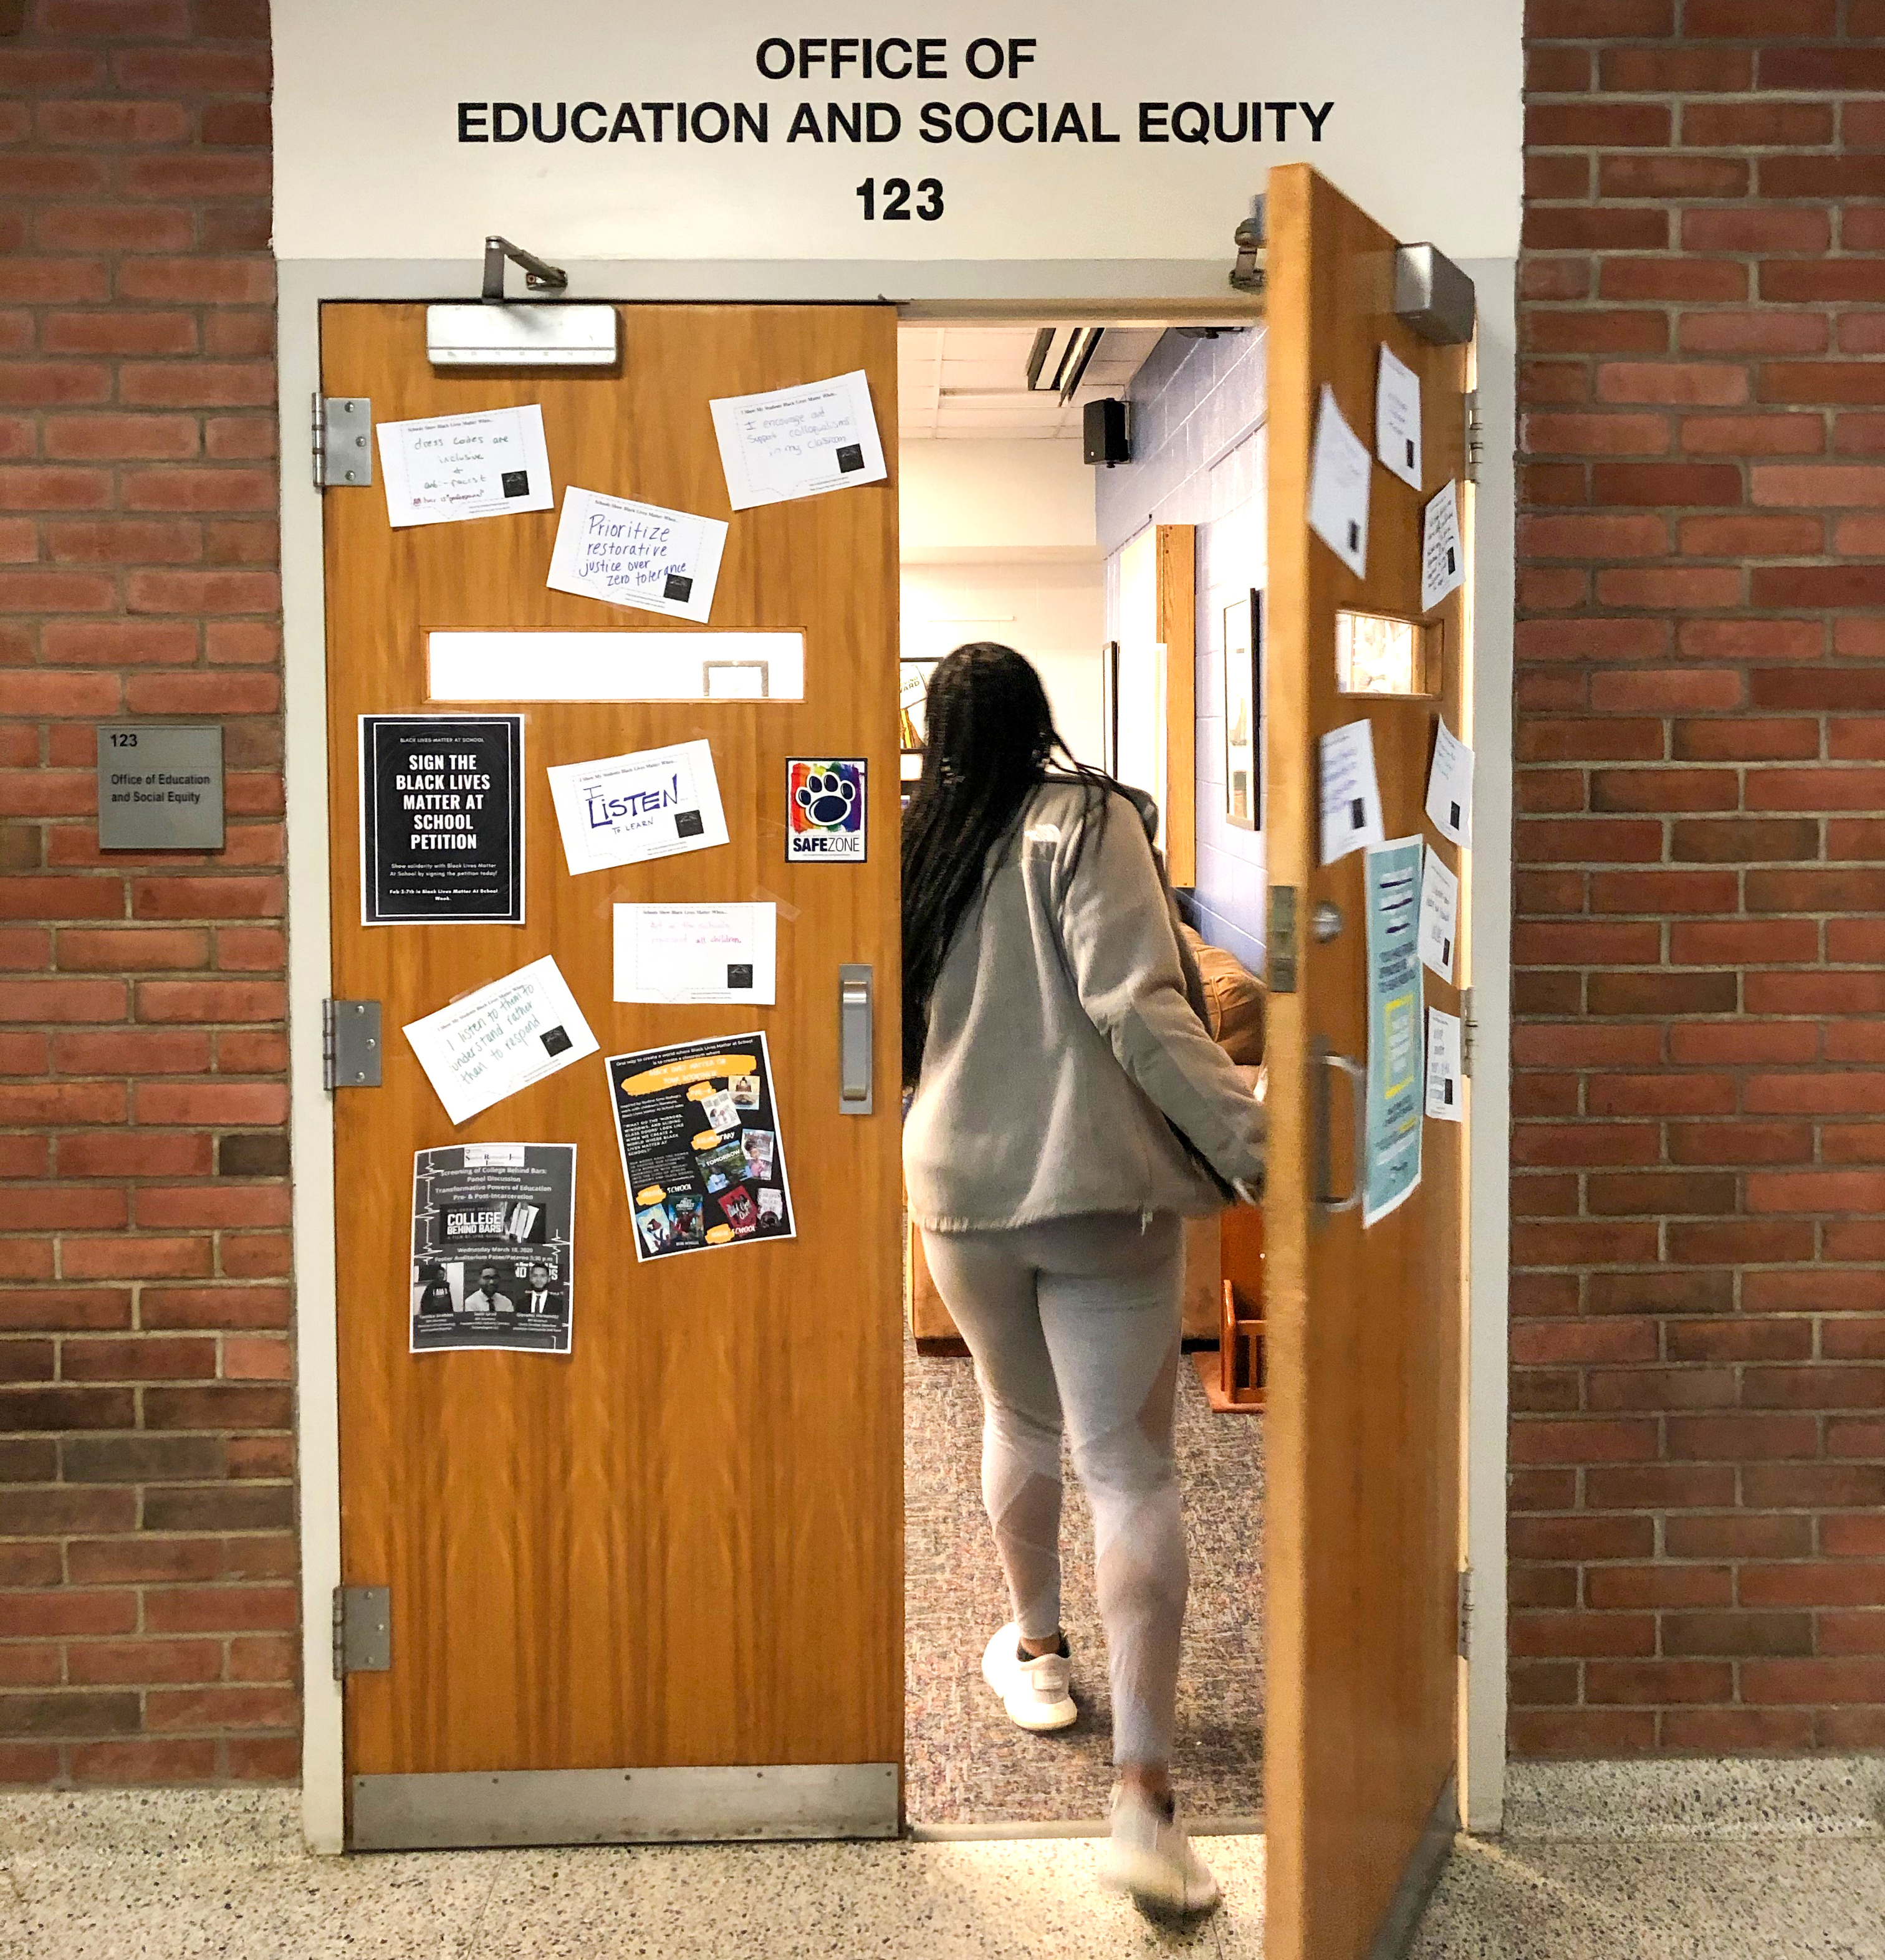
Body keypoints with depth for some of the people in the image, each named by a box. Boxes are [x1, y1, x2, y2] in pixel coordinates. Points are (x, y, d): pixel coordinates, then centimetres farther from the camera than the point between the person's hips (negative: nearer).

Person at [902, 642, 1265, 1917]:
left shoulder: (914, 845, 8)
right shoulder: (1087, 821, -6)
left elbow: (897, 1029, 17)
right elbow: (1134, 1004, -17)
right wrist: (1244, 1135, -18)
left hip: (960, 1188, 5)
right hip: (1102, 1187, -4)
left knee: (1021, 1420, 25)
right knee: (1132, 1469, -3)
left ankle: (1038, 1651, 42)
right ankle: (1145, 1791, -7)